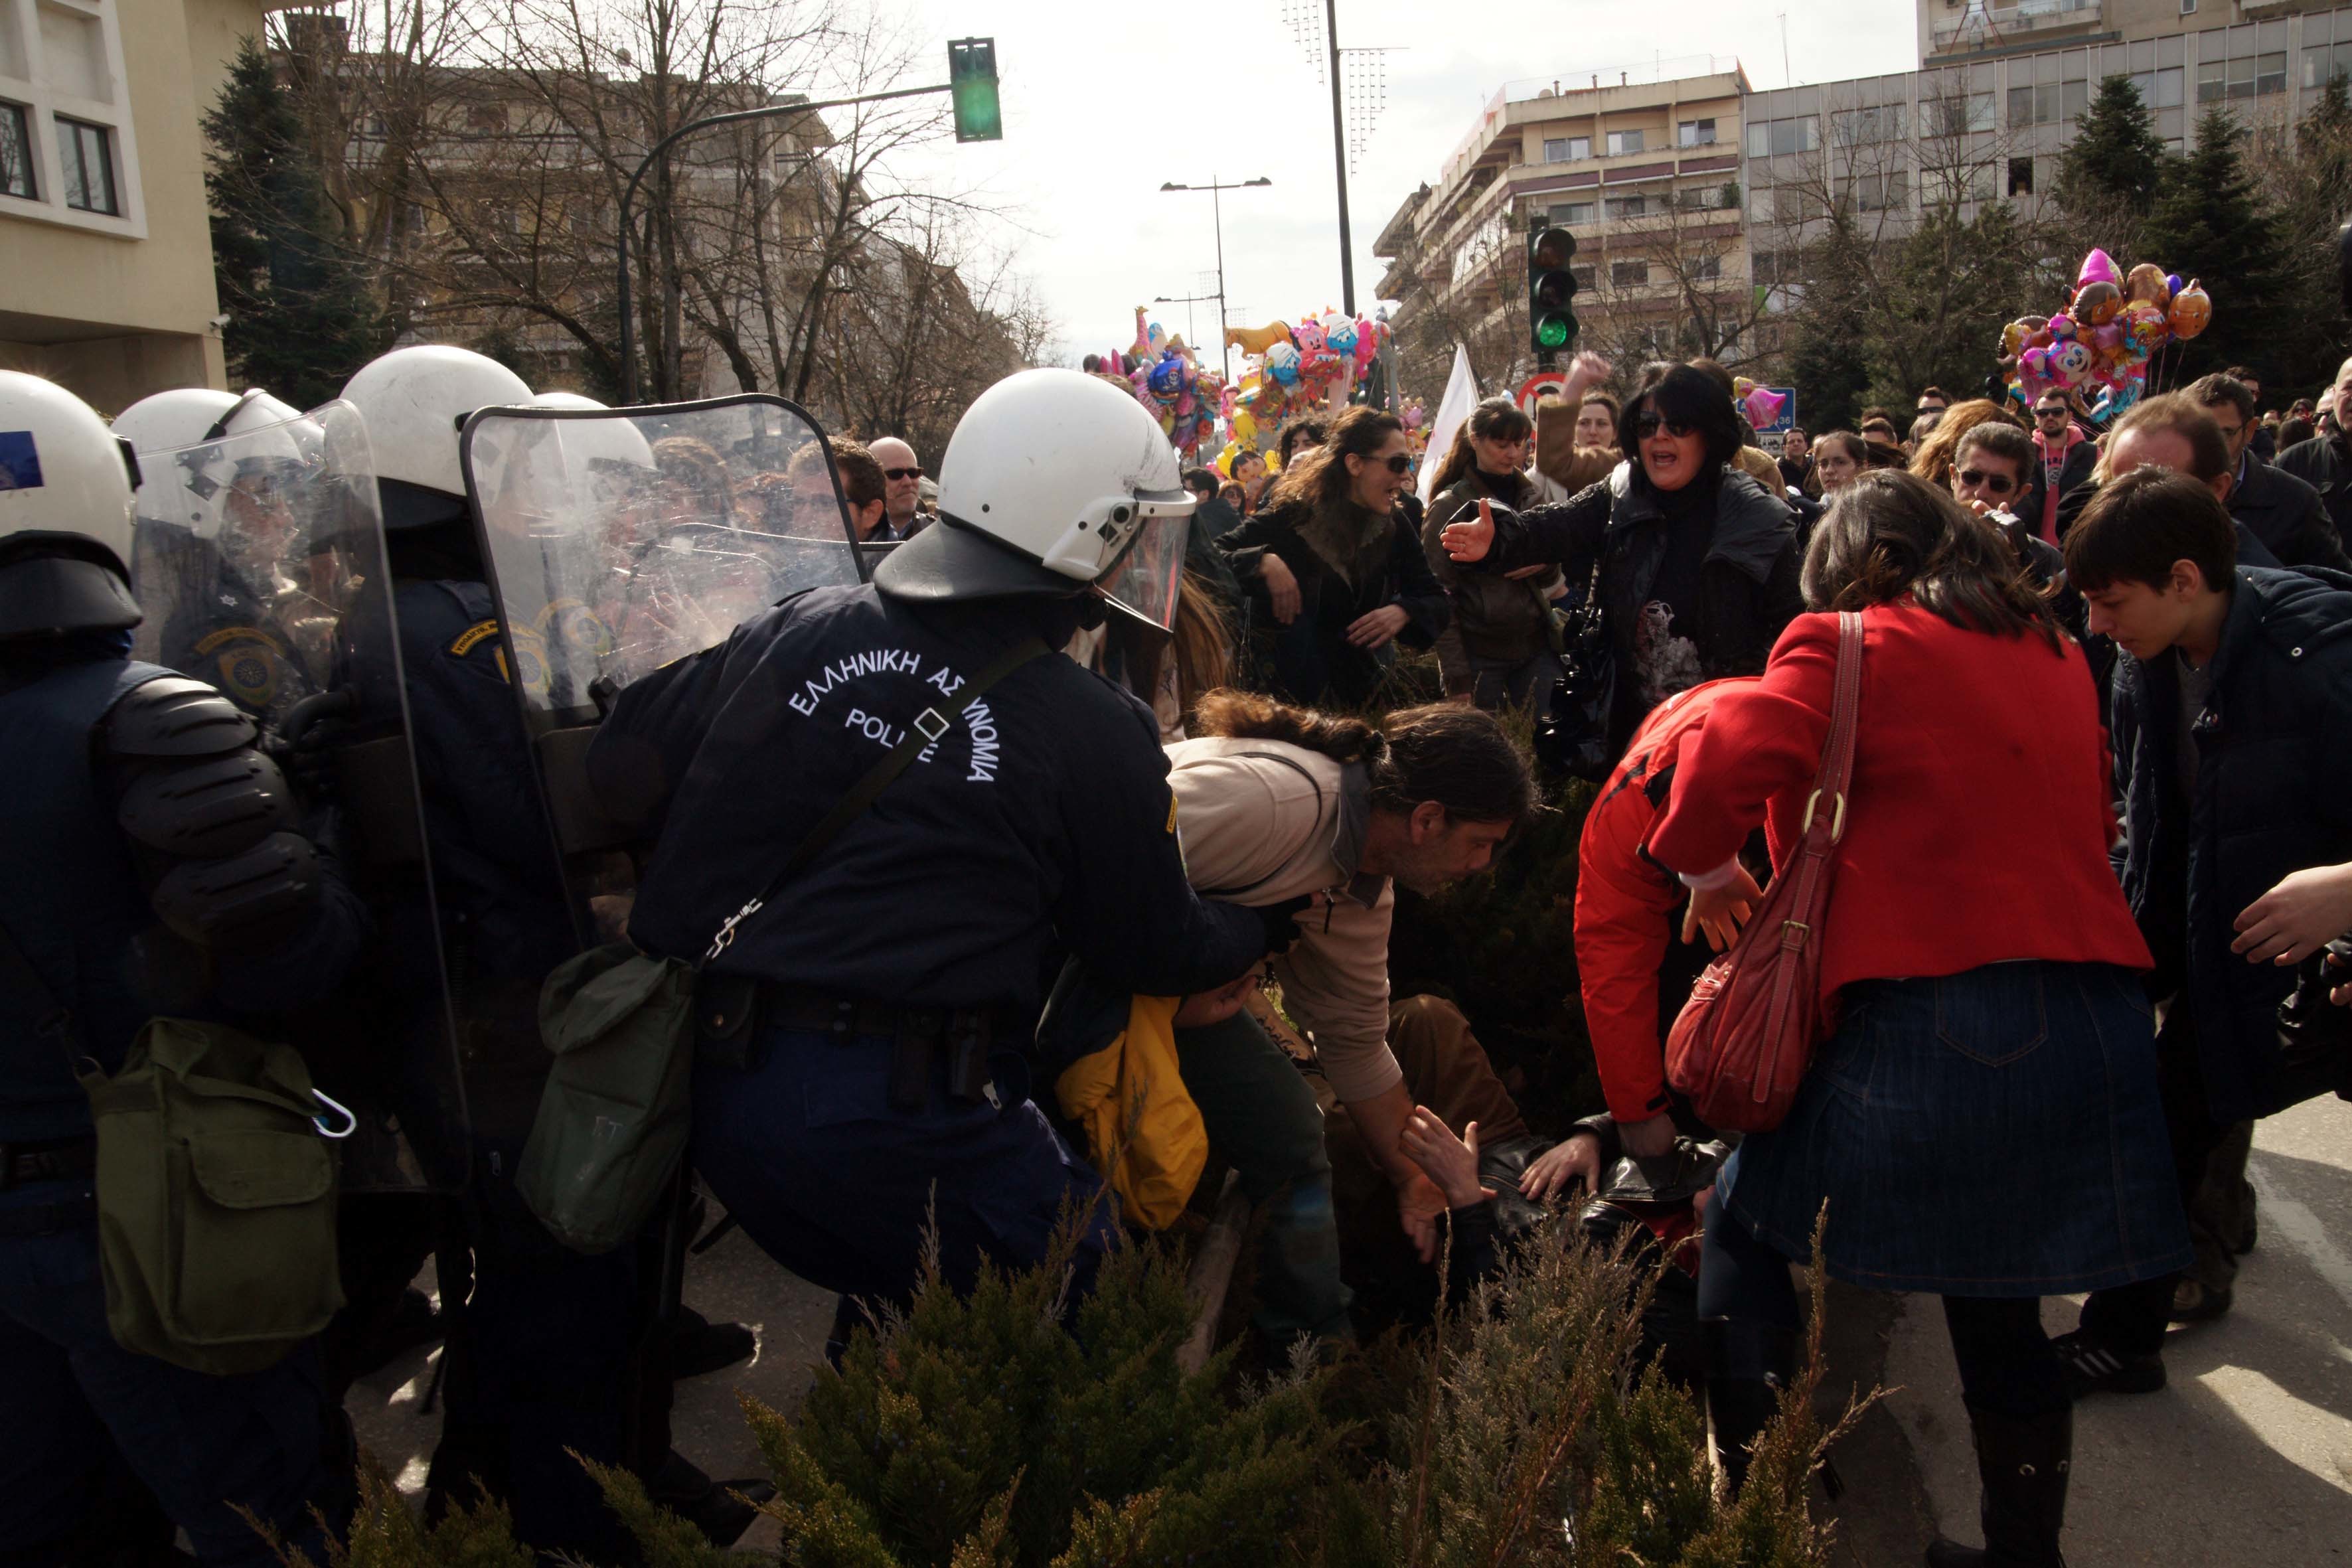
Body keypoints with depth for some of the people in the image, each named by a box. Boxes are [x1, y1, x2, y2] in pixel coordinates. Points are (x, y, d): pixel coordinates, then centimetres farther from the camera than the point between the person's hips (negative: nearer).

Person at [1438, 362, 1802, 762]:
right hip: (1635, 726, 3)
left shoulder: (1760, 524, -8)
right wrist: (1500, 538, -38)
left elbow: (1787, 626, -7)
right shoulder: (1618, 501, 0)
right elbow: (1558, 524, -18)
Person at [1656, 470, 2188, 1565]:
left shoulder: (1847, 643, 0)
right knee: (2000, 1314, 17)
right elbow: (2092, 816, 24)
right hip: (2096, 1012, 6)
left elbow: (1736, 749, -17)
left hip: (1930, 1013, -6)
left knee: (1744, 1229, 12)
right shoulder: (2058, 654, 18)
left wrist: (1707, 868, 1)